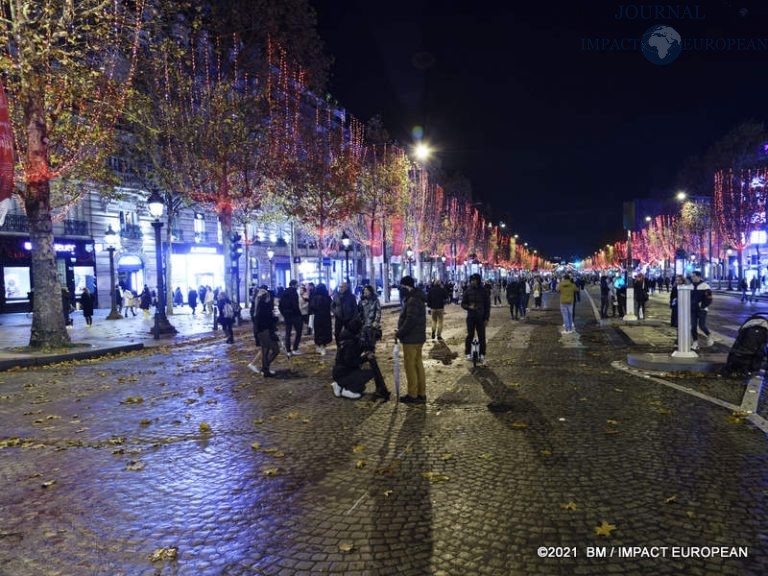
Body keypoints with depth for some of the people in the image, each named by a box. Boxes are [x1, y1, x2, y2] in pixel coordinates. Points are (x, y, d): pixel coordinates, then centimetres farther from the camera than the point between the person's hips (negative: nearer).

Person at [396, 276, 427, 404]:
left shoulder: (412, 300, -20)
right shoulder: (418, 298, 14)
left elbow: (410, 321, -26)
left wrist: (399, 333, -15)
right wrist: (401, 331, 13)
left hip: (410, 339, -10)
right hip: (418, 337, 10)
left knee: (410, 365, -2)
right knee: (418, 364, 14)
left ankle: (412, 395, 4)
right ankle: (421, 394, 21)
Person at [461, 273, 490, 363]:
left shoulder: (483, 291, 0)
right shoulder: (468, 291, 0)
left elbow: (487, 305, 3)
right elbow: (463, 304, 5)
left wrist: (486, 318, -1)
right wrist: (469, 307, -17)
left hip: (480, 317, 0)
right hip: (470, 317, 0)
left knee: (482, 336, 2)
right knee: (470, 335, 2)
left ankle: (482, 354, 11)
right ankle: (468, 353, 13)